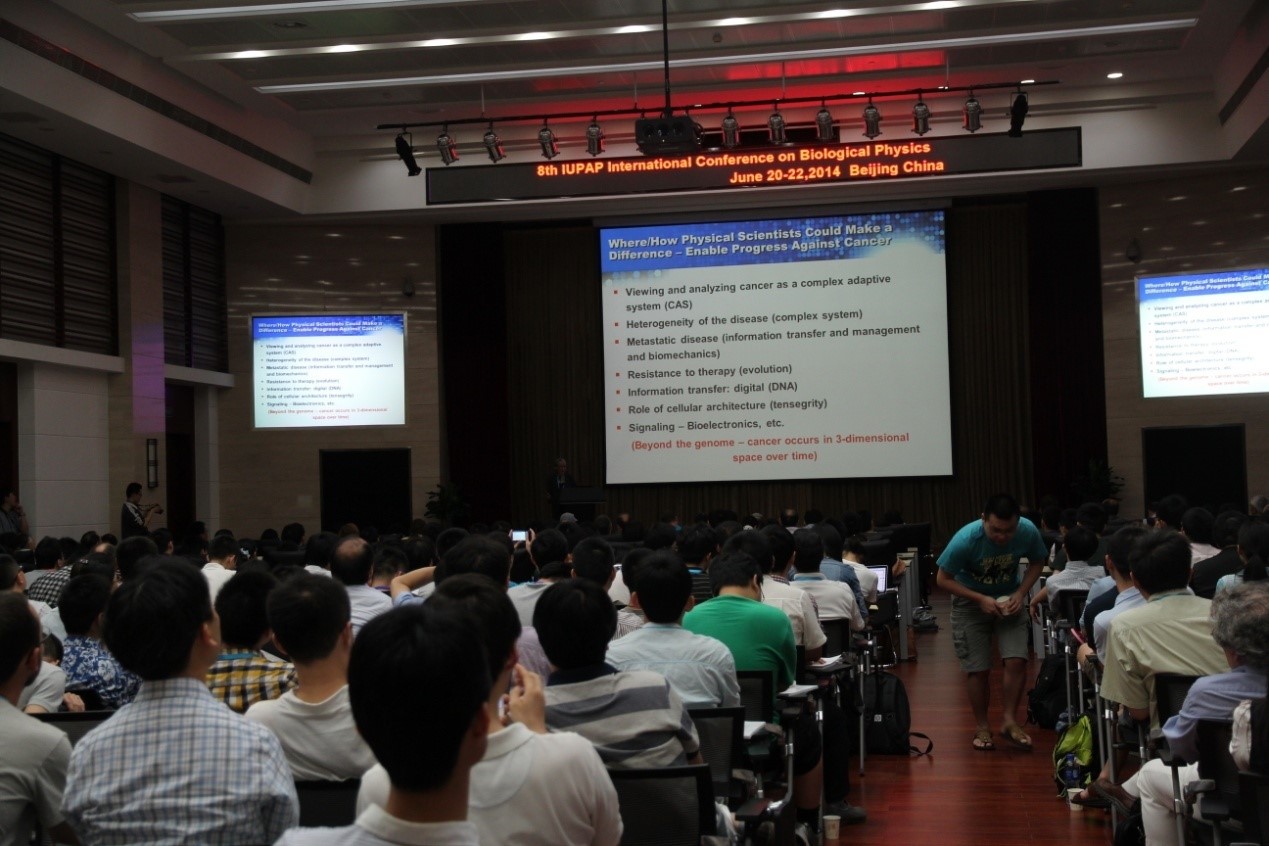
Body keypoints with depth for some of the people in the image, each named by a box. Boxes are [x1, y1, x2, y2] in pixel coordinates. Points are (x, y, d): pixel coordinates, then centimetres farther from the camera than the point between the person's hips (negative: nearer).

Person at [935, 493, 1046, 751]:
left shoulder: (1028, 532, -22)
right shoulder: (965, 539, -30)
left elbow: (1036, 562, -1)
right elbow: (944, 579, -19)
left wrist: (1021, 593, -16)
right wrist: (981, 599, -27)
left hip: (1009, 601, 2)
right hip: (971, 602, -2)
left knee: (1016, 660, -12)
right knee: (978, 669, -3)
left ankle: (1009, 721, 6)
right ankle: (981, 727, 17)